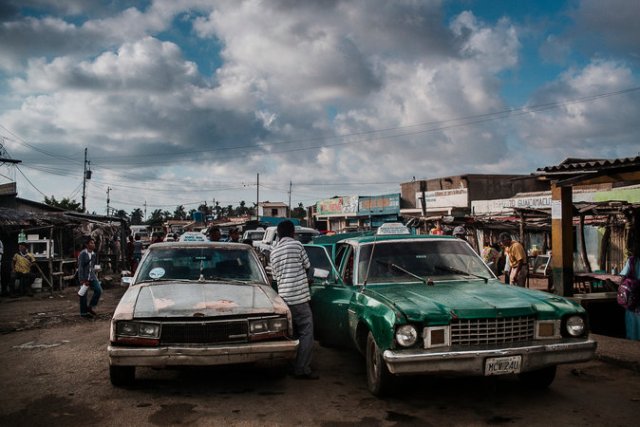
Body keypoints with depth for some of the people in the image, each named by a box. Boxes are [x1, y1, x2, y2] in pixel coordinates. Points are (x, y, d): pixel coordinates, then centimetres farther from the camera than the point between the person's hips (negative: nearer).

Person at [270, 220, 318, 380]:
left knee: (292, 333, 17)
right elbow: (307, 266, 5)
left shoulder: (274, 252, 12)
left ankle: (291, 365, 23)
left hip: (283, 297, 6)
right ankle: (302, 369, -4)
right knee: (306, 333, -1)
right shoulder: (297, 245, -3)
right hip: (299, 296, -6)